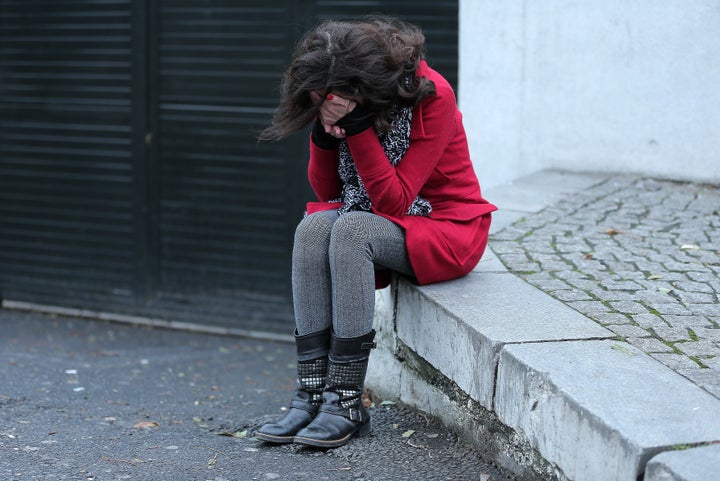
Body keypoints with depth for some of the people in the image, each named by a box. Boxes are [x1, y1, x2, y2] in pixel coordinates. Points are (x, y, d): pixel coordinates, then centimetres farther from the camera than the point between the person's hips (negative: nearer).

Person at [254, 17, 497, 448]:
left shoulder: (431, 95, -20)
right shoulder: (340, 104, -4)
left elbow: (394, 200, -22)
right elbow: (327, 193, 1)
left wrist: (357, 126, -30)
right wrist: (324, 133, -17)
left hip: (447, 227, -5)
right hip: (372, 217, 6)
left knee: (351, 229, -33)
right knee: (313, 227, -26)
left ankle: (346, 402, -32)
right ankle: (312, 394, -28)